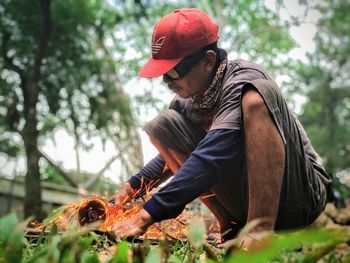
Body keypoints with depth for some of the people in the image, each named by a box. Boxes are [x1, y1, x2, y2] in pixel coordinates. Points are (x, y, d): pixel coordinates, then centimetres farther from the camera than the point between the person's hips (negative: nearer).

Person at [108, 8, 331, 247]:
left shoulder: (244, 82, -20)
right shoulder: (186, 100, 3)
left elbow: (211, 158, -32)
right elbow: (173, 151, 20)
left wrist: (146, 216, -36)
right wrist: (131, 188, 8)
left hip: (302, 193, -7)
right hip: (246, 199, 7)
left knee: (256, 98, -30)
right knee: (162, 125, -3)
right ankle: (233, 228, -8)